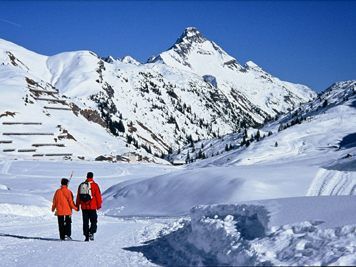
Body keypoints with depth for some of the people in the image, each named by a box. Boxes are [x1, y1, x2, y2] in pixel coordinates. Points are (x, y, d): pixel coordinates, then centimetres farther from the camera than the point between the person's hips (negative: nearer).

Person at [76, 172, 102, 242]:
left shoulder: (81, 185, 7)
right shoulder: (95, 185, -6)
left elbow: (78, 196, 11)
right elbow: (98, 196, -5)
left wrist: (77, 206, 18)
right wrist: (99, 205, 5)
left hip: (84, 207, 3)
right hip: (92, 207, -3)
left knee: (85, 222, 10)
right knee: (94, 221, 5)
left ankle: (86, 236, 8)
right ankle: (91, 233, -15)